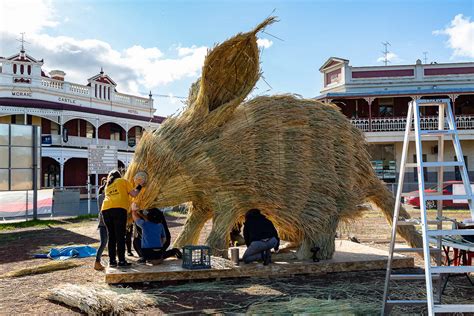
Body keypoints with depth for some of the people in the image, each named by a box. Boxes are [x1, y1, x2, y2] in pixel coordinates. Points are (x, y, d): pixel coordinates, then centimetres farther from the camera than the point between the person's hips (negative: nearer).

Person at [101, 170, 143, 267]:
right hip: (119, 209, -5)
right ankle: (121, 261, -6)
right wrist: (139, 186, 28)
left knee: (111, 236, 11)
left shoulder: (107, 186, 31)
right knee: (120, 236, -4)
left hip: (106, 209, 5)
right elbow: (134, 194, 12)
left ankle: (112, 260, 11)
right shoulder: (123, 181, 17)